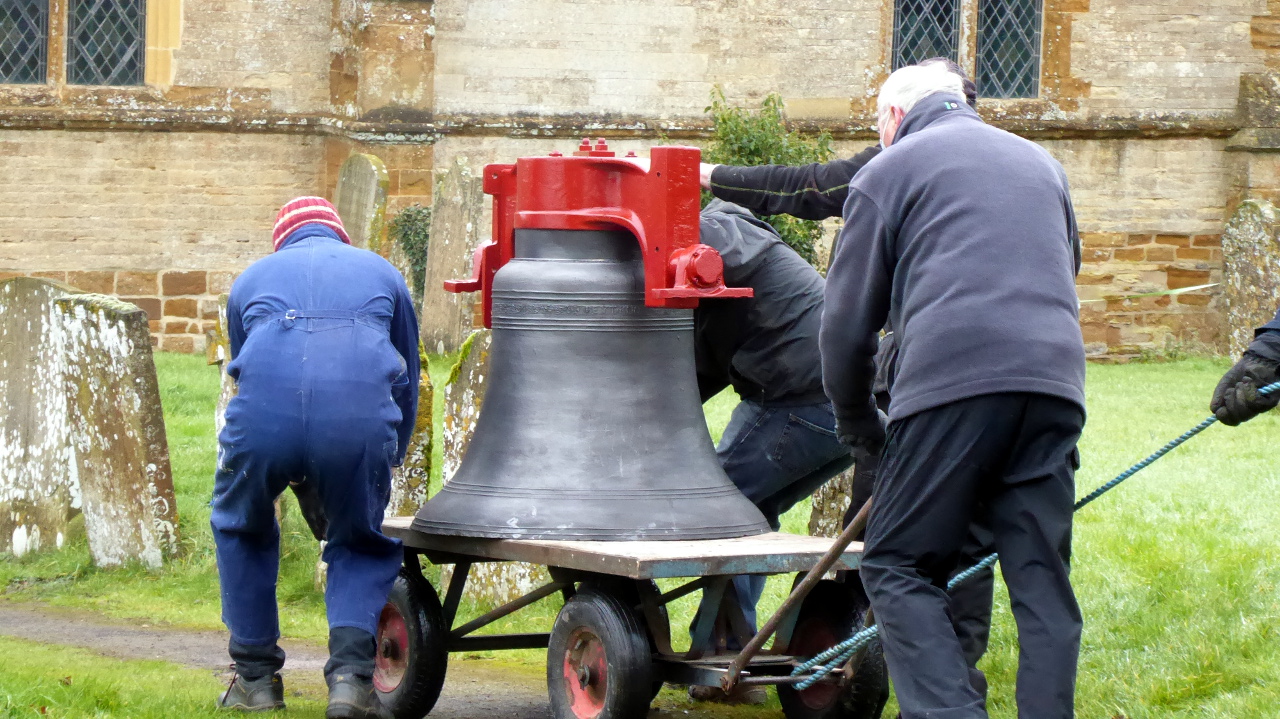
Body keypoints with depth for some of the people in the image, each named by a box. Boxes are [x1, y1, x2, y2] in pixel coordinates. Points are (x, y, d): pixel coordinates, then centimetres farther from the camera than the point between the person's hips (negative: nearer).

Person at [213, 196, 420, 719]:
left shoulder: (252, 279, 33)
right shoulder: (381, 273, 32)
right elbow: (407, 385, 38)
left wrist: (304, 492, 51)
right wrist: (388, 466, 53)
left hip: (265, 419, 0)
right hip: (362, 418, 0)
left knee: (241, 528, 29)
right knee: (362, 544, 23)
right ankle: (352, 672, 2)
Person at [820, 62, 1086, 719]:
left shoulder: (891, 168, 12)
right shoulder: (1040, 162, 29)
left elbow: (847, 317, 10)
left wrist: (856, 420, 22)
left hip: (952, 380, -5)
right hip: (1054, 386, 5)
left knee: (897, 568, 2)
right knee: (1041, 580, 6)